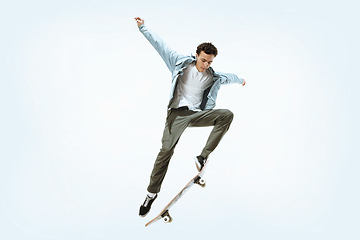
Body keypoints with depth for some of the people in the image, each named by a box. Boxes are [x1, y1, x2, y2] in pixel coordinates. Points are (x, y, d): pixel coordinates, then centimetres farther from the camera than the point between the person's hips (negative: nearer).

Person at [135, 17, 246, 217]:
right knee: (166, 152, -4)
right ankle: (152, 193, 12)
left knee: (227, 115, -18)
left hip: (197, 114, 3)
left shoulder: (213, 77, 10)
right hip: (178, 113, -3)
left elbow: (228, 77, 32)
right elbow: (160, 45, 2)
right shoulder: (181, 63, 1)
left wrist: (240, 80, 50)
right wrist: (143, 27, 0)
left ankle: (203, 156, -17)